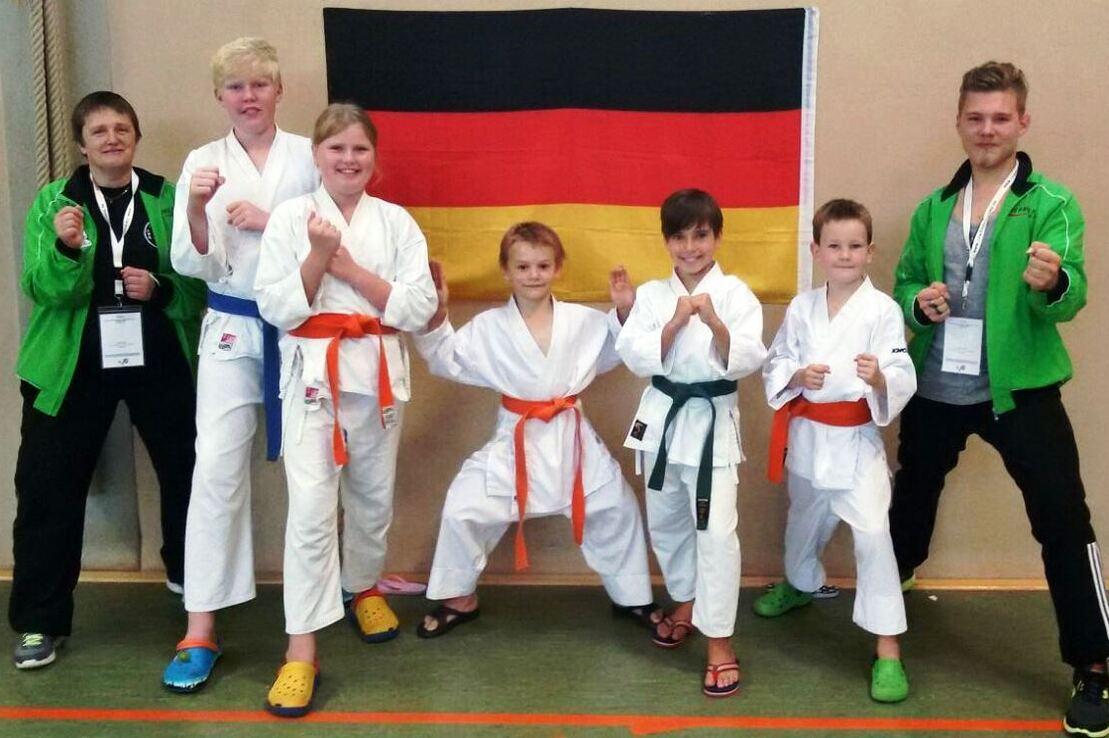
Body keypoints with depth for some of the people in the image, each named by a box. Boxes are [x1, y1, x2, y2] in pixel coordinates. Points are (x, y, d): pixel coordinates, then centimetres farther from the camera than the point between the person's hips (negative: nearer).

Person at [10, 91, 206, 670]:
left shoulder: (168, 197, 1)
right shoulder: (53, 201, 1)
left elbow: (200, 280, 2)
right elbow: (43, 290, -8)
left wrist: (160, 289, -17)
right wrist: (66, 248, -26)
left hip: (159, 359, 1)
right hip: (74, 364, 0)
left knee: (186, 471, 10)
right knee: (49, 488, -1)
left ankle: (188, 574, 36)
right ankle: (40, 621, 12)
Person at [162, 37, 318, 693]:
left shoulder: (309, 155, 0)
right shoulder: (203, 162, 3)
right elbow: (196, 266, -2)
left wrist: (268, 222, -14)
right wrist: (196, 211, -21)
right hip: (233, 329, 0)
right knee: (218, 467, -7)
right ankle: (202, 628, -1)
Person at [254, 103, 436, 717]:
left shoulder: (396, 221, 3)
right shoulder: (290, 217, -1)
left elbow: (418, 308, -6)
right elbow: (277, 309, -7)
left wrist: (348, 265, -12)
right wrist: (319, 255, -18)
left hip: (378, 370, 3)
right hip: (313, 370, -3)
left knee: (372, 493, 17)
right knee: (311, 505, -10)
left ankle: (364, 585, 44)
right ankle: (302, 647, -4)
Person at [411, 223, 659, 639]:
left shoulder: (585, 322, -2)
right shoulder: (488, 327, -5)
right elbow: (445, 361, -1)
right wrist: (436, 315, -14)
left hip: (571, 439, 1)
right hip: (516, 441, -1)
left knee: (618, 509, 9)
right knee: (462, 508, -9)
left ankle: (631, 597, 34)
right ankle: (458, 598, 16)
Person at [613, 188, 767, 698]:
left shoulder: (734, 293, -7)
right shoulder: (651, 294, 0)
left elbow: (746, 362, -16)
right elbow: (639, 360, -9)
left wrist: (716, 325, -32)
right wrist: (676, 323, -22)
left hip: (712, 421, -4)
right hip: (663, 417, 4)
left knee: (716, 530, -8)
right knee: (666, 521, 18)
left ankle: (719, 640, 4)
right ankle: (685, 603, 42)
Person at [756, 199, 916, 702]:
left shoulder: (883, 310, -11)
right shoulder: (801, 308, 0)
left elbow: (904, 380, -14)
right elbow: (773, 366, 3)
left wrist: (880, 379, -35)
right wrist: (797, 376, -17)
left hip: (856, 439, -4)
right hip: (807, 434, 4)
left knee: (872, 534, -12)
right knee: (805, 519, 24)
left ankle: (888, 647, -2)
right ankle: (800, 584, 54)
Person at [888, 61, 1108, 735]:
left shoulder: (1052, 205, -7)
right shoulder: (933, 208, 7)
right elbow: (904, 280, 11)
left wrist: (1052, 283, -41)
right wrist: (918, 300, -12)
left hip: (1019, 389, -4)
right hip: (936, 389, 5)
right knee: (911, 497, 21)